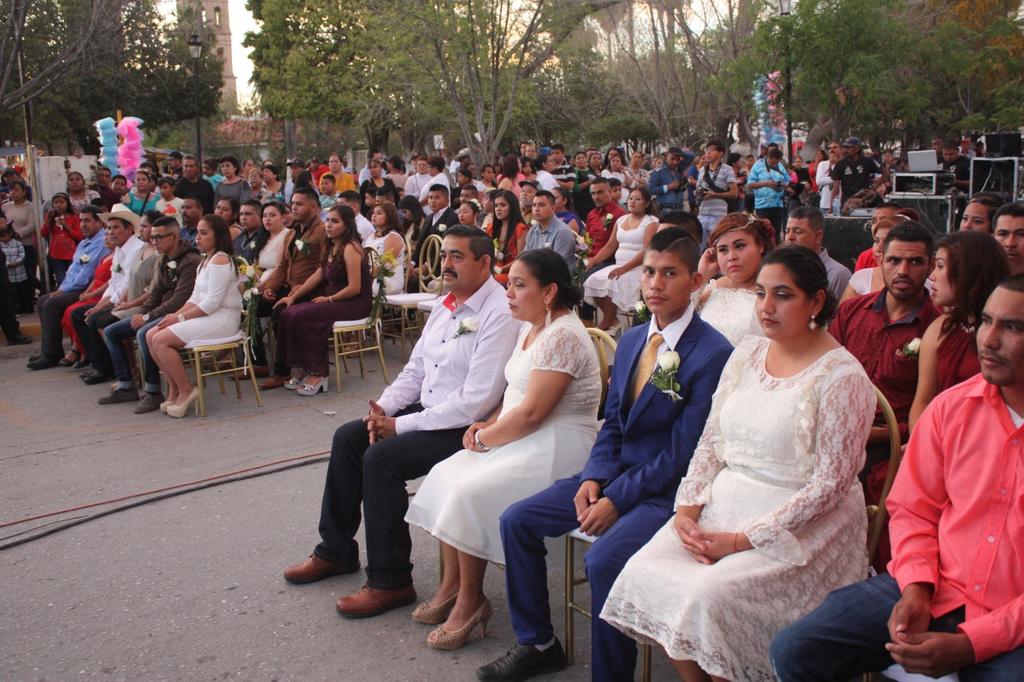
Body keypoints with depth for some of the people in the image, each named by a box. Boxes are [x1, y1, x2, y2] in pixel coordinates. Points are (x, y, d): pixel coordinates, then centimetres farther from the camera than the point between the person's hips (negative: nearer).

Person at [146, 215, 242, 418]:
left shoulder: (220, 260, -12)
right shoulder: (205, 261, 19)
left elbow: (212, 302, -19)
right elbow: (195, 298, 16)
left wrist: (181, 318, -14)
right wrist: (177, 314, -1)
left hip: (222, 319, -10)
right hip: (206, 316, 10)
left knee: (161, 340, -19)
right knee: (151, 335, 0)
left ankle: (186, 390, -7)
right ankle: (174, 388, 4)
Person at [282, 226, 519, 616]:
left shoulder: (499, 314, -20)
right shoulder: (443, 306, 9)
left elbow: (475, 401, -26)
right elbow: (415, 371, 15)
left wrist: (401, 425, -20)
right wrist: (384, 408, -5)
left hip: (467, 427, -10)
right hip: (428, 411, 10)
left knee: (381, 457, -23)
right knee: (348, 437, 6)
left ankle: (390, 581, -8)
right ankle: (336, 551, 21)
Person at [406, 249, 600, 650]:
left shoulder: (562, 336, -19)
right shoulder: (530, 327, 12)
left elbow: (531, 413, -23)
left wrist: (485, 438, -11)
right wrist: (488, 424, 4)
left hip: (558, 449, -10)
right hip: (522, 437, 10)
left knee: (470, 493, -22)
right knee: (444, 477, -4)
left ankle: (470, 601, -2)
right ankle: (451, 587, 5)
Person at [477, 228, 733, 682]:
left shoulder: (712, 353, -16)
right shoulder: (630, 341, 9)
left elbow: (683, 451, -18)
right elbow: (611, 423, 12)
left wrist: (617, 500, -18)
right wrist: (592, 479, -6)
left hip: (667, 489, -8)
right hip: (616, 472, 8)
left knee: (603, 559, -31)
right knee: (516, 521, 1)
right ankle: (537, 644, 17)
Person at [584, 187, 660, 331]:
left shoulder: (652, 222, -2)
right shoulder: (621, 220, 18)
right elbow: (610, 246, 17)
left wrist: (625, 268, -25)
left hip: (639, 267, -6)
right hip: (619, 265, 6)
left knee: (614, 283, -32)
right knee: (593, 281, -19)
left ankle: (605, 324, -16)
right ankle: (612, 318, -5)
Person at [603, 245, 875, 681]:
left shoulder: (842, 378, -11)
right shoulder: (746, 354, 9)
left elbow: (828, 485, -14)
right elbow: (711, 442, 11)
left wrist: (743, 540, -17)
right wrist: (686, 509, -5)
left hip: (801, 525, -6)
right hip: (726, 501, 6)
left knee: (711, 595, -27)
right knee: (643, 574, -14)